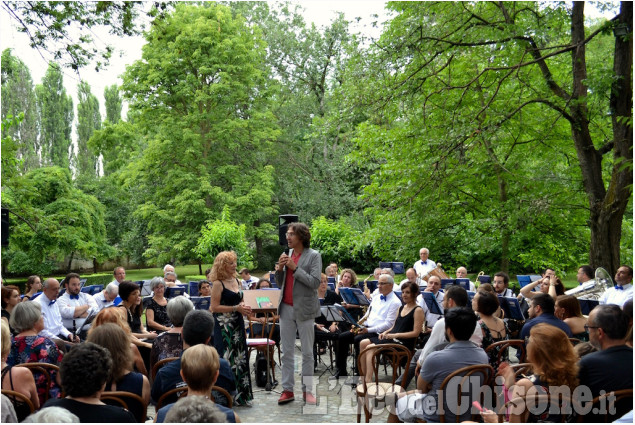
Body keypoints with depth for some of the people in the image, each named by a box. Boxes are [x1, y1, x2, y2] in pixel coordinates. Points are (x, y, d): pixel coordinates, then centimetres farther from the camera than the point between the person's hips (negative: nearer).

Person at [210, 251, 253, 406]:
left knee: (239, 358, 10)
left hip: (237, 324, 7)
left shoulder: (236, 281, 12)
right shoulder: (218, 284, -10)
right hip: (223, 325, -7)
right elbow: (214, 307, -16)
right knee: (226, 359, -6)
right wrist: (236, 308, -20)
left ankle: (240, 395, 21)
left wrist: (244, 308, 7)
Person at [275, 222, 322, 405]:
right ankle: (287, 390, 16)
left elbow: (315, 282, -16)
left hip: (304, 309, -5)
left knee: (307, 352, 6)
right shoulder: (287, 254, 9)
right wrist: (279, 269, -5)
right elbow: (280, 283, 14)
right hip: (286, 308, 5)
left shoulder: (313, 256, -6)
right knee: (287, 352, 8)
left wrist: (295, 268, -18)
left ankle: (307, 390, 16)